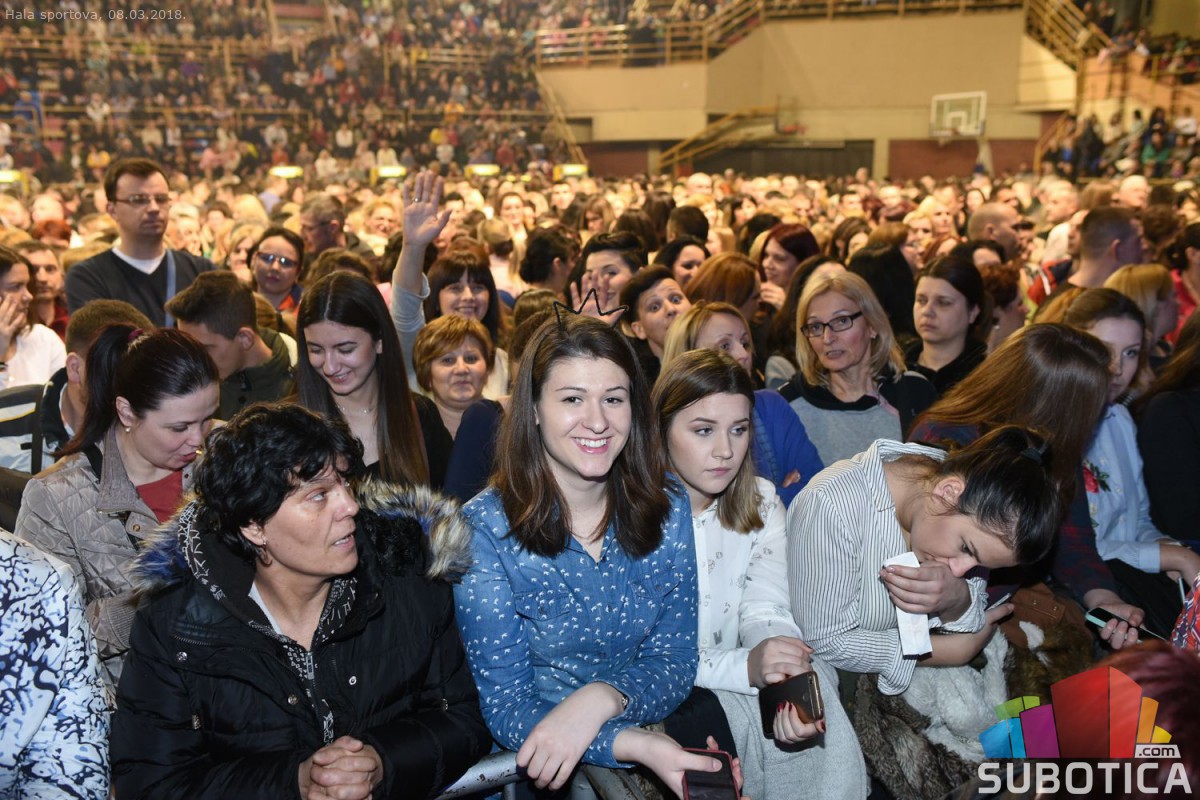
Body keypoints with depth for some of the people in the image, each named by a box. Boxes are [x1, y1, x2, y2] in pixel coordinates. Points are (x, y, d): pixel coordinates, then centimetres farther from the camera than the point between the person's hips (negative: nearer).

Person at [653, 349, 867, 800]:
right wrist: (745, 667, -32)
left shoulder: (760, 502, 2)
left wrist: (792, 682, -29)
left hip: (740, 682, 5)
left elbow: (766, 612, -8)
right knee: (731, 711, -32)